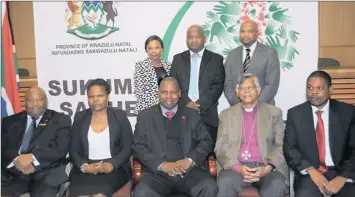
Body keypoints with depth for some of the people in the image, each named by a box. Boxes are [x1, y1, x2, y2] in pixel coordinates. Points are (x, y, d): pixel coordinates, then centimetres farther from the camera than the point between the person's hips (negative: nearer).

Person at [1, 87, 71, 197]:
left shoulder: (61, 120, 7)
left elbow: (61, 149, -3)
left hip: (46, 173, -2)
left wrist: (32, 157, -15)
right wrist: (17, 159, -14)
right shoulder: (10, 121, 16)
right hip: (13, 172, 3)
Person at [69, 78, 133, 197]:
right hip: (85, 169, 2)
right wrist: (84, 166, -11)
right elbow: (73, 150, 8)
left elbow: (128, 147, 1)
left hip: (114, 168, -1)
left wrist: (112, 164, -14)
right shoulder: (80, 117, 9)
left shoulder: (120, 116, 4)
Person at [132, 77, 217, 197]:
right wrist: (162, 165, -12)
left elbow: (206, 141, 9)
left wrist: (190, 160, -10)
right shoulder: (145, 116, 10)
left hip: (189, 170, 1)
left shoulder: (192, 115, 14)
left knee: (210, 187, -26)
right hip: (158, 172, -1)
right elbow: (139, 147, 2)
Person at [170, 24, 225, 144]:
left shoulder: (216, 59, 7)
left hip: (207, 115, -1)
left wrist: (200, 104, -13)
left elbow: (218, 86, -2)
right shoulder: (178, 59, 12)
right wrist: (186, 103, -10)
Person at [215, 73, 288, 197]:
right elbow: (220, 148, 5)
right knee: (224, 183, -30)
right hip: (237, 167, 0)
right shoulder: (226, 114, 12)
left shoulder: (274, 112, 11)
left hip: (266, 167, 0)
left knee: (277, 186, -30)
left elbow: (281, 145, 5)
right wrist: (238, 168, -13)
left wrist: (268, 168, -13)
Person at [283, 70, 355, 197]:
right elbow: (289, 148, 0)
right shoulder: (295, 113, 2)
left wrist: (343, 177, -14)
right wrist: (310, 170, -14)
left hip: (341, 171, 1)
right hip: (308, 173, -1)